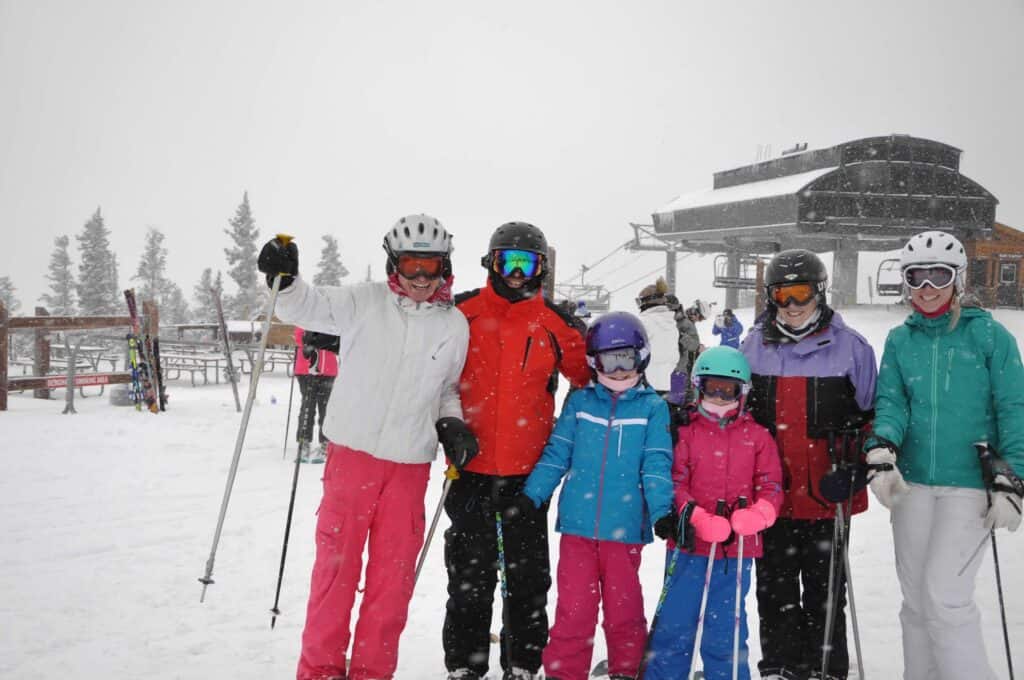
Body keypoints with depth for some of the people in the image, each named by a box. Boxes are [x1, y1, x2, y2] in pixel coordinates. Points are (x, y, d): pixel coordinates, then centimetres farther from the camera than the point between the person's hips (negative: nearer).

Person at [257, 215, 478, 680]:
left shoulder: (455, 325, 6)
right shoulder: (364, 302, -1)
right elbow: (305, 307, -3)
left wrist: (451, 424, 0)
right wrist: (284, 280, -23)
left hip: (409, 466, 2)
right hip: (352, 454, -2)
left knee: (393, 573, 8)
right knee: (336, 560, 3)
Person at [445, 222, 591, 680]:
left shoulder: (556, 324, 1)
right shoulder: (461, 313, -1)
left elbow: (590, 379, 12)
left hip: (529, 470, 1)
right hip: (470, 466, 0)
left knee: (529, 574, 10)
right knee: (470, 575, 9)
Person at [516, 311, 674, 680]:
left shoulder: (652, 407, 1)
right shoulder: (579, 402, 7)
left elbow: (656, 465, -2)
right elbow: (556, 454, 7)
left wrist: (662, 509, -15)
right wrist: (530, 496, 0)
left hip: (625, 527, -1)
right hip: (577, 525, 1)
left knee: (623, 608, 11)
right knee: (574, 608, 3)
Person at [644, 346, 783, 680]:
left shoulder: (757, 436, 8)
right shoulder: (685, 432, 4)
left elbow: (771, 486, 4)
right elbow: (674, 482, -3)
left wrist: (756, 515, -16)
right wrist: (696, 517, -20)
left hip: (737, 549, 1)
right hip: (689, 545, -1)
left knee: (725, 631, 9)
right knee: (674, 624, 5)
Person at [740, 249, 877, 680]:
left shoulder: (849, 347, -2)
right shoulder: (754, 346, 6)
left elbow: (868, 414, 4)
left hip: (826, 493, -2)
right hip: (772, 491, 3)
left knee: (824, 587, 8)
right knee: (774, 585, 10)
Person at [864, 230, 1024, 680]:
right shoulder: (900, 340, 7)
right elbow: (890, 402, -1)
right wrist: (881, 454, -20)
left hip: (971, 485, -4)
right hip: (912, 483, 4)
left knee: (945, 596, -13)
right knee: (915, 598, 11)